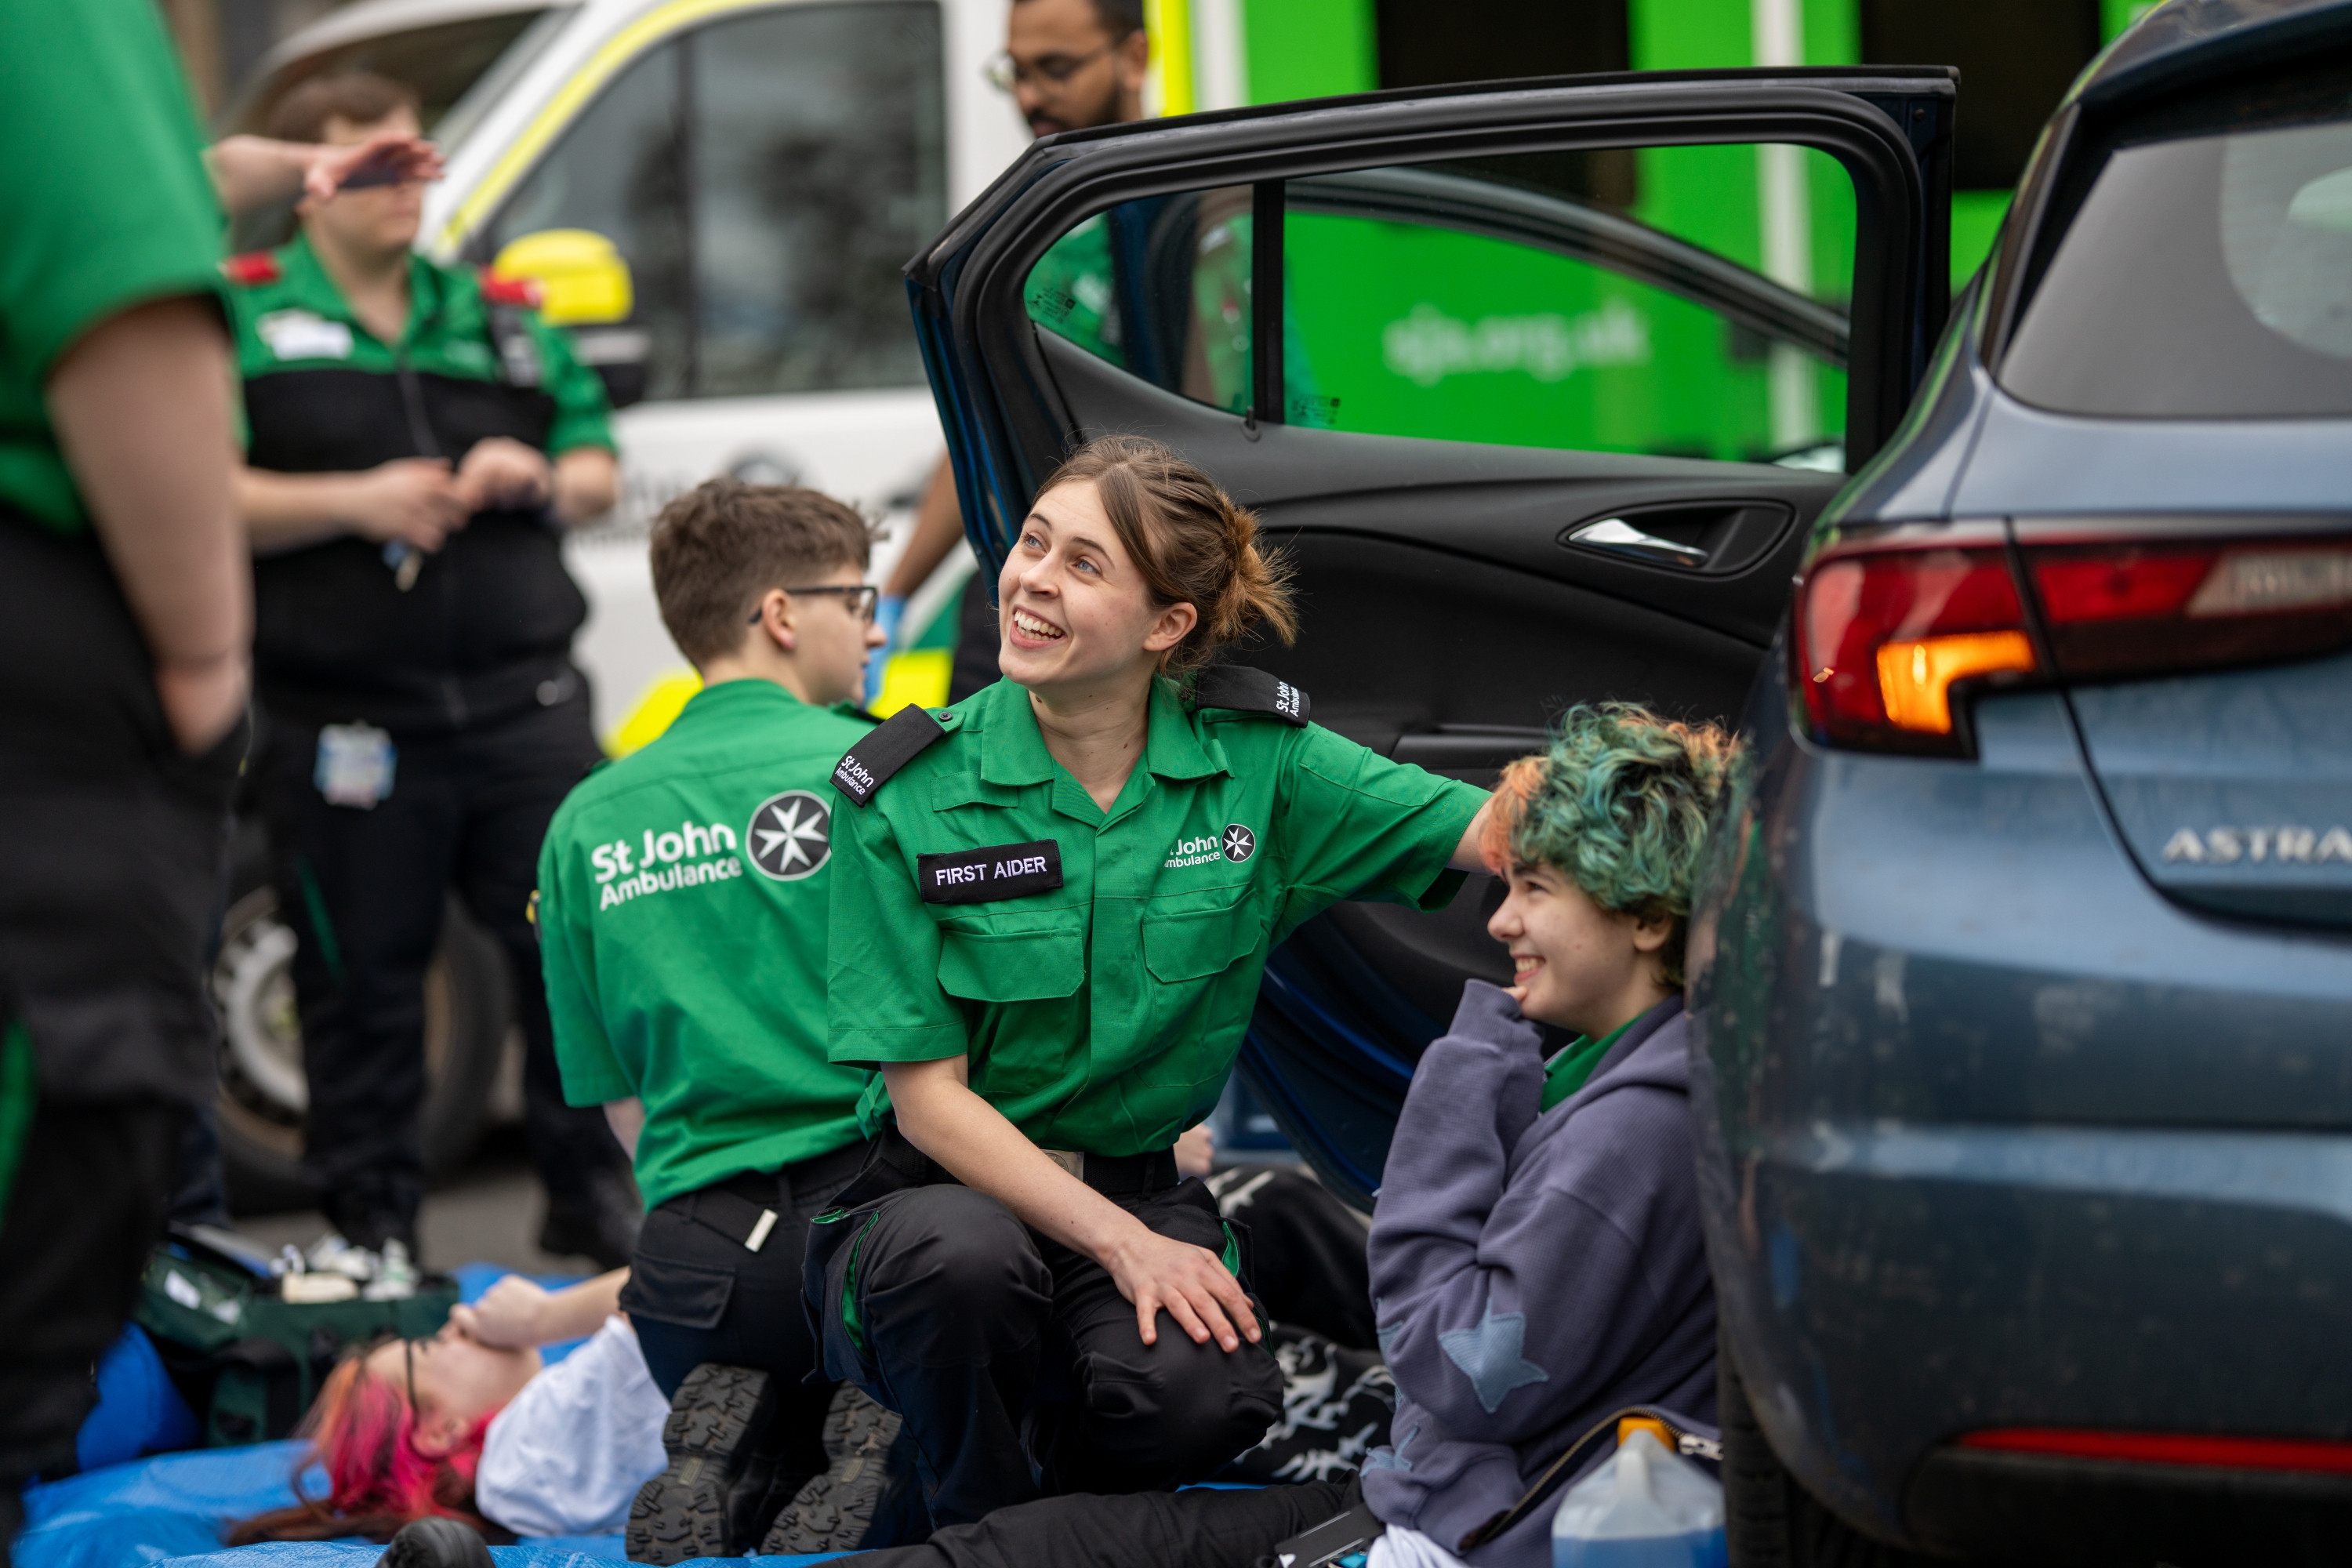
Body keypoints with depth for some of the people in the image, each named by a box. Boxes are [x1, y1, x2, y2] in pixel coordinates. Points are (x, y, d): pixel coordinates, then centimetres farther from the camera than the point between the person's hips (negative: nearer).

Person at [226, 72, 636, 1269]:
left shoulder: (499, 319, 17)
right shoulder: (244, 319, 2)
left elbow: (596, 472, 22)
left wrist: (541, 483, -1)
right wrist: (350, 504, -16)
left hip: (523, 702, 3)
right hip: (344, 714, -3)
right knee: (363, 985, 4)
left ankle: (594, 1201, 17)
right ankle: (374, 1233, 15)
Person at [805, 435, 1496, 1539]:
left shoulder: (1257, 755, -2)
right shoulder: (901, 795, -8)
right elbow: (929, 1097, -10)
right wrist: (1121, 1245, -21)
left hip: (1140, 1191, 1)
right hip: (939, 1195, -1)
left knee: (1202, 1395, -32)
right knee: (962, 1256, -38)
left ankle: (1066, 1469, 6)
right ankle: (979, 1528, -6)